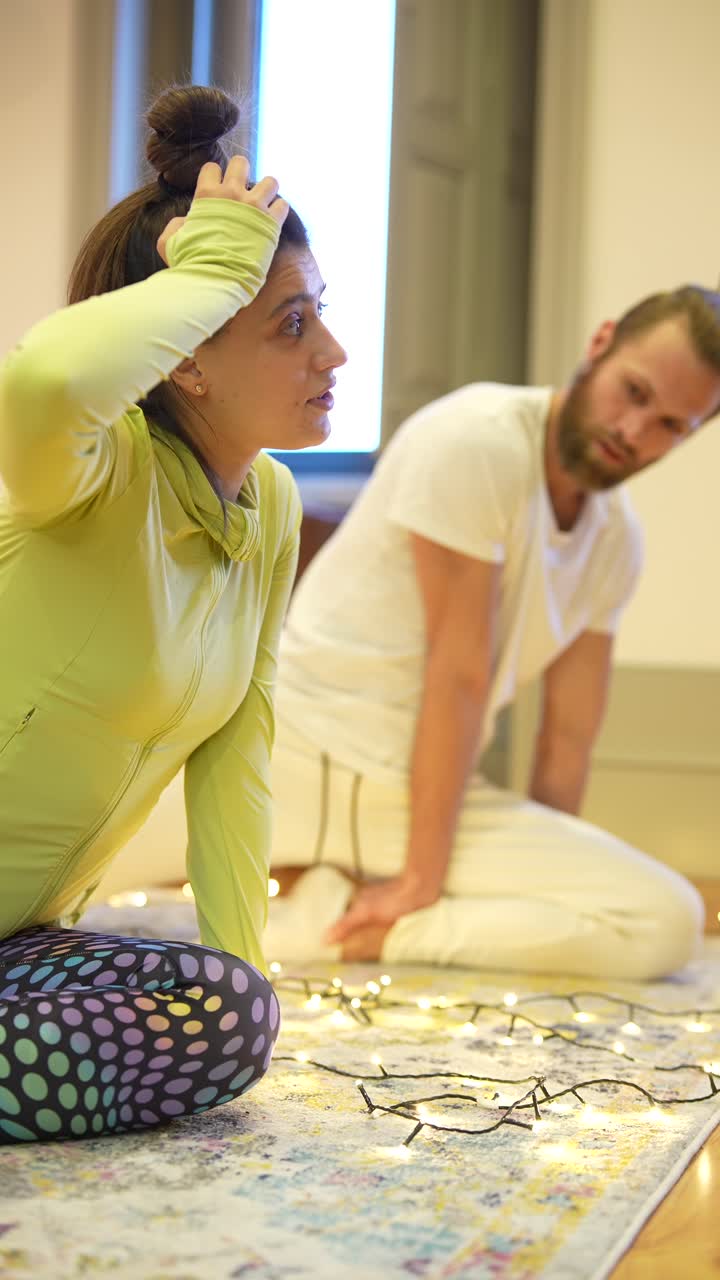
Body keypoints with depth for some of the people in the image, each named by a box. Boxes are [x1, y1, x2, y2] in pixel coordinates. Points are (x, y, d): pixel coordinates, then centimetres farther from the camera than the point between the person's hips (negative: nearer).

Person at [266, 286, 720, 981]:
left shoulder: (616, 539, 10)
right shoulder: (480, 440, -15)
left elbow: (568, 736, 11)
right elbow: (458, 673, -17)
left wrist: (539, 878, 6)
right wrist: (422, 880, -15)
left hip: (420, 787, 9)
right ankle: (343, 917, -10)